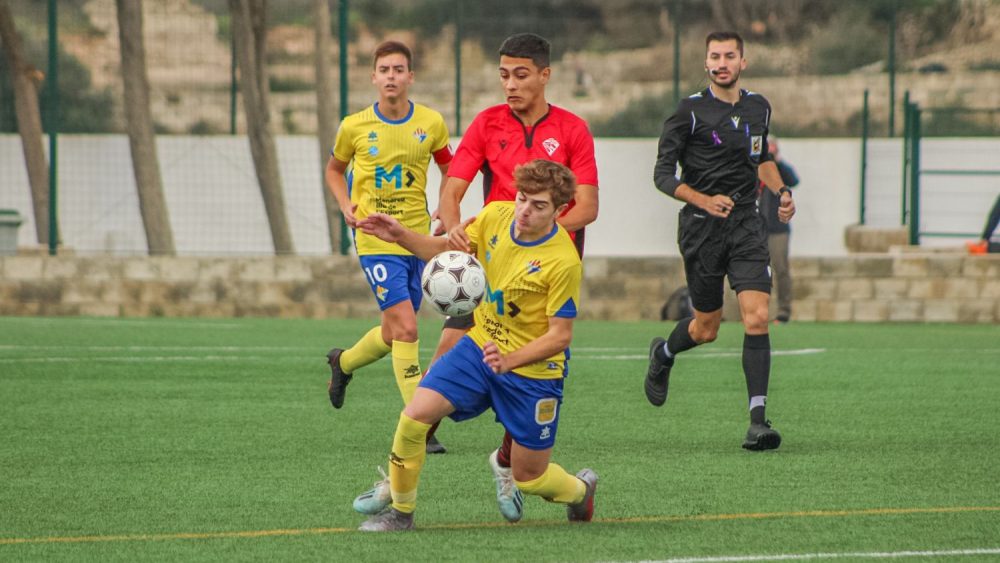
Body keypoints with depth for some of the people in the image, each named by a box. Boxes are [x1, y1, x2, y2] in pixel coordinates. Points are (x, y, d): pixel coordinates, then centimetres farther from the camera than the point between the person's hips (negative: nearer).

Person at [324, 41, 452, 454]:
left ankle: (343, 363, 45)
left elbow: (449, 172, 15)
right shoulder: (355, 126, -3)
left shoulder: (431, 123, 0)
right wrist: (346, 206, -2)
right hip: (376, 240, -3)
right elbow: (335, 169, 16)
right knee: (405, 328, -14)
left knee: (394, 334, 13)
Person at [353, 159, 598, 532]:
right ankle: (400, 511, 3)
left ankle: (580, 489, 42)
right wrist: (401, 236, -9)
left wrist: (508, 360, -35)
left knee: (529, 479, 7)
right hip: (480, 346, 5)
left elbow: (561, 335, -21)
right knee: (415, 416, -16)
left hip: (532, 370, -4)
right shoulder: (496, 216, -9)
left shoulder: (564, 261, -25)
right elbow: (448, 250, 8)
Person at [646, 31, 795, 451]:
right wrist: (704, 200, -22)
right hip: (701, 228, -3)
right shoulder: (690, 112, -7)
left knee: (757, 317, -14)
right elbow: (663, 174, -8)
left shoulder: (758, 108, 10)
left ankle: (758, 420, -15)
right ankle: (663, 353, 42)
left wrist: (781, 190, 12)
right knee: (706, 328, 6)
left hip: (746, 225, 3)